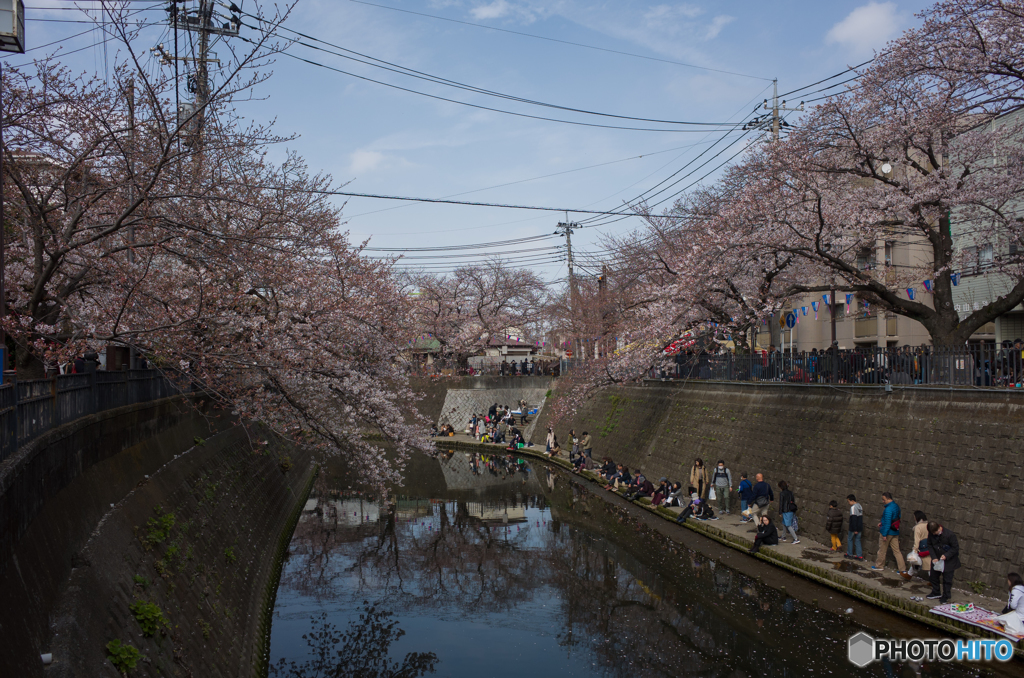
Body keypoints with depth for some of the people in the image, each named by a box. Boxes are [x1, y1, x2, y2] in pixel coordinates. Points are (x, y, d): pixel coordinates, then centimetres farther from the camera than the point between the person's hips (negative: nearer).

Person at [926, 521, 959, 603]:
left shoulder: (949, 534, -23)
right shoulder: (931, 534, -10)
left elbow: (955, 548, -15)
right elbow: (930, 545, 2)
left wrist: (946, 555, -24)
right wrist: (934, 557, -9)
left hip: (949, 561, -5)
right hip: (936, 559, 5)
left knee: (947, 579, 3)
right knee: (933, 576, 15)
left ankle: (945, 597, 18)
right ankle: (936, 593, 35)